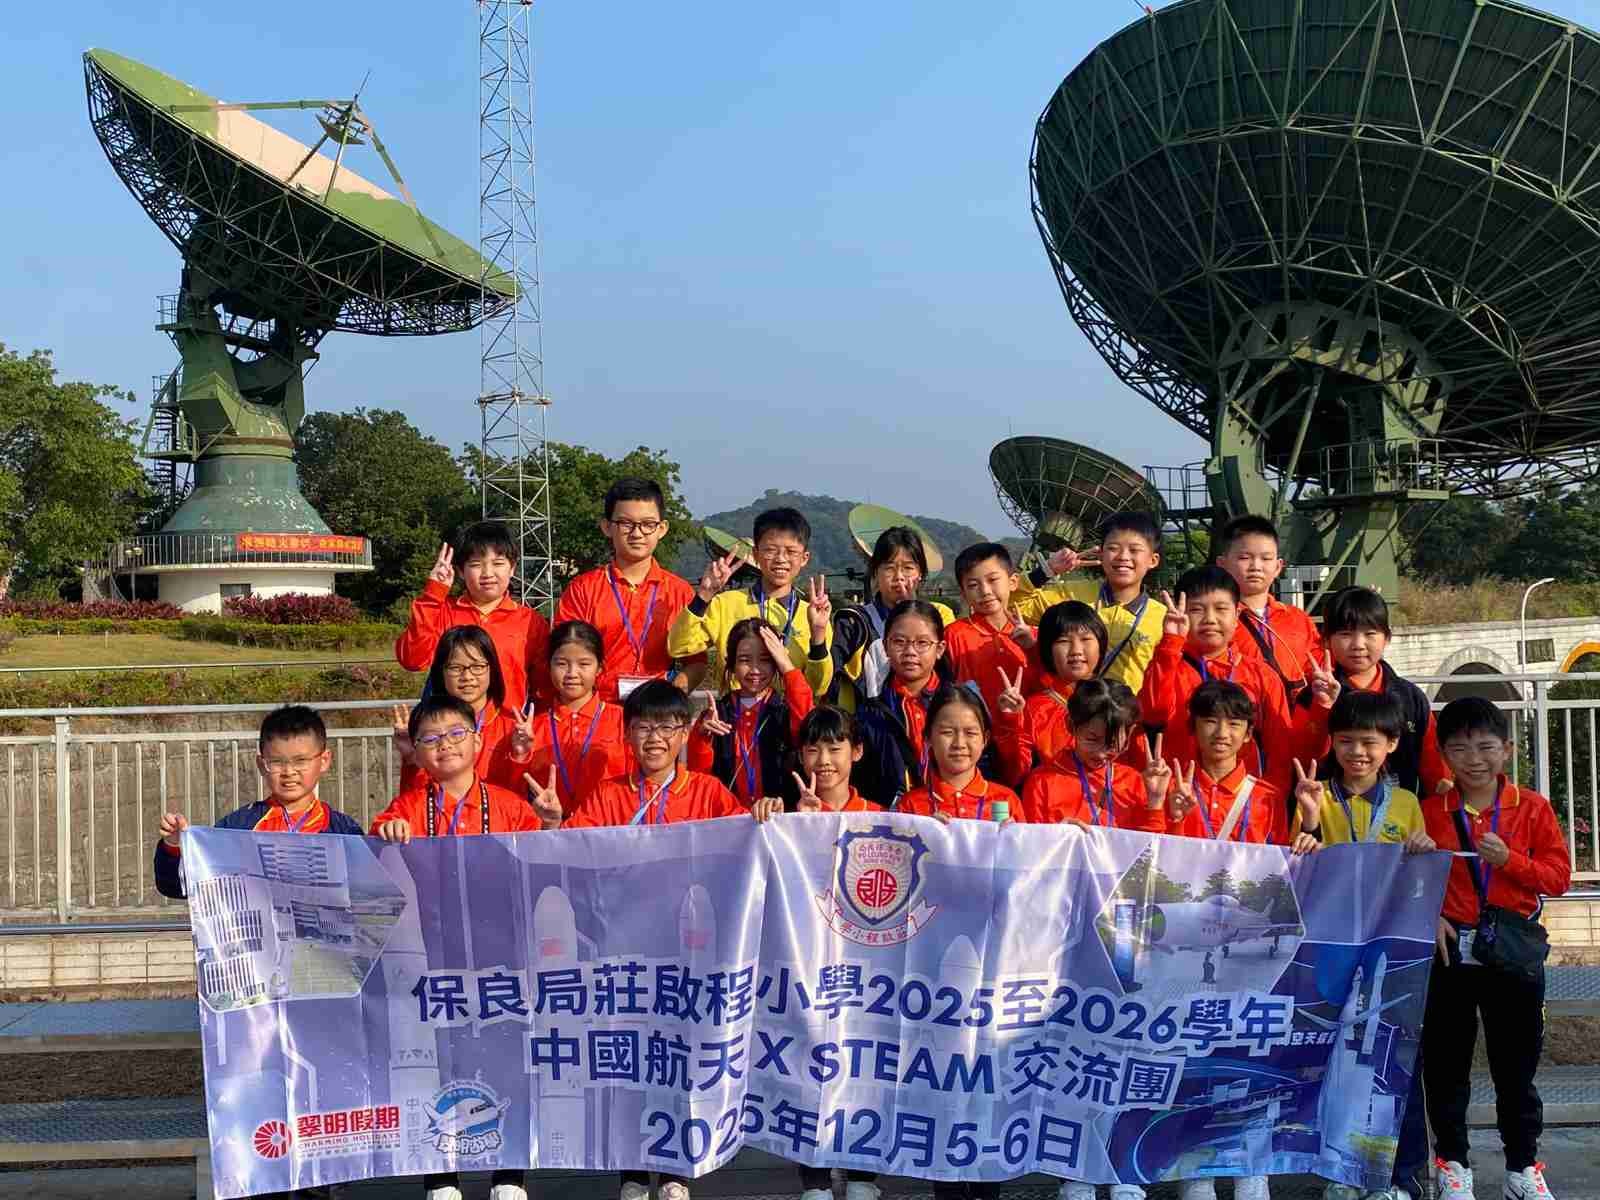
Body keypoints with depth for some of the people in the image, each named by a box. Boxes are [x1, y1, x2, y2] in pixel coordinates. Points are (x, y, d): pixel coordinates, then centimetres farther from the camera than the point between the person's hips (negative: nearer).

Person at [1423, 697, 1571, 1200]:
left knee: (1516, 1064, 10)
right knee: (1446, 1063, 8)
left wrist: (1511, 860, -17)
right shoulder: (1429, 811, 0)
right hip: (1448, 950, 0)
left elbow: (1559, 875, -3)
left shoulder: (1532, 808, 0)